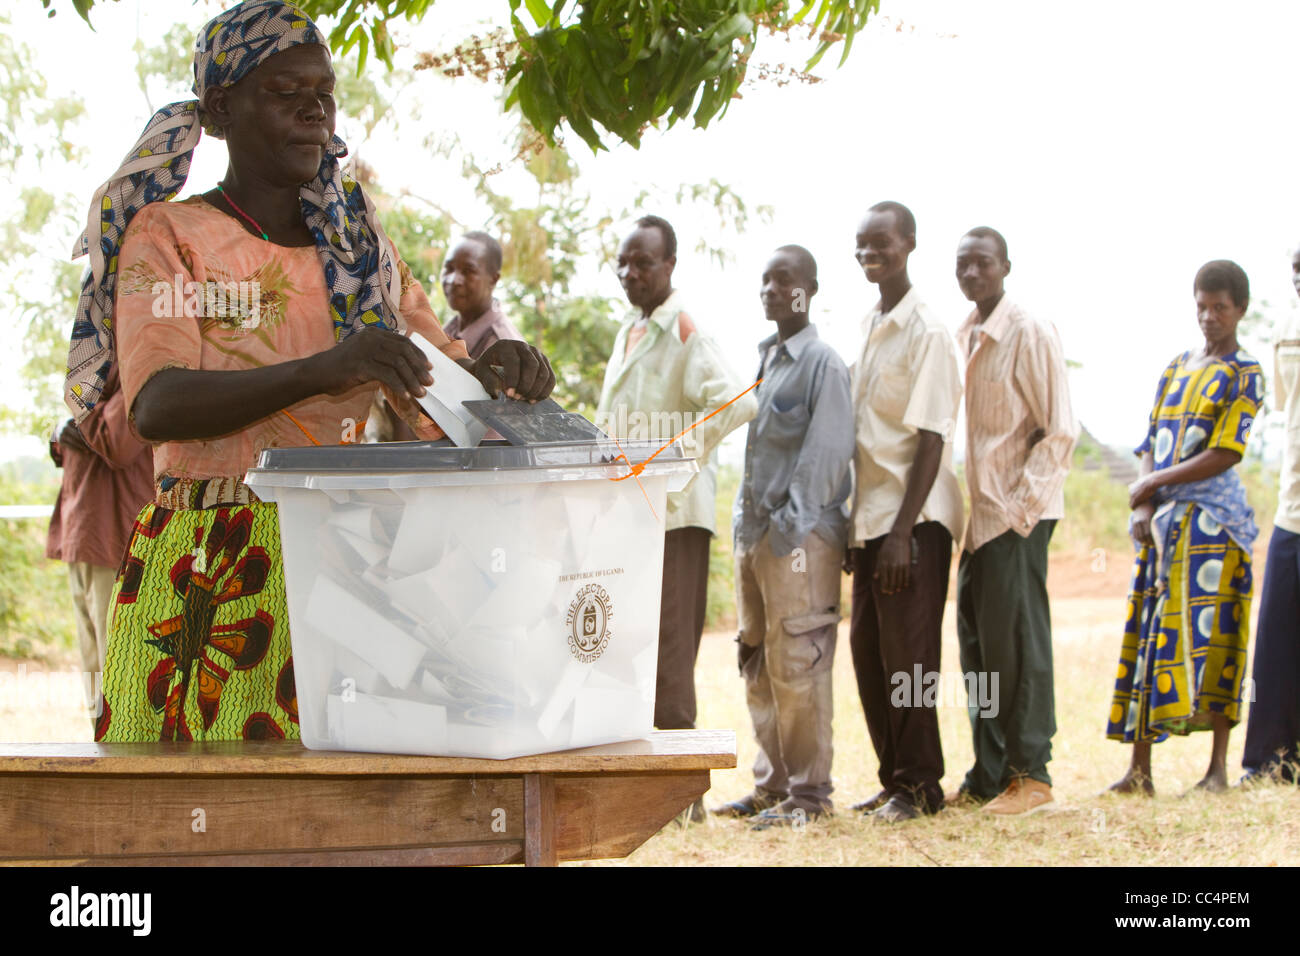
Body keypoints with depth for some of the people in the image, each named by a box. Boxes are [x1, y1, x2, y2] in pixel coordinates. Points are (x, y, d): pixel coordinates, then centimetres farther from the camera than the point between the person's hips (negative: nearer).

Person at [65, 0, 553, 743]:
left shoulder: (358, 245, 16)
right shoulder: (168, 235, 2)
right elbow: (157, 404, -15)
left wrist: (502, 370, -8)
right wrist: (322, 371, -29)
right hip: (206, 569, -3)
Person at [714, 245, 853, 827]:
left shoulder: (823, 364, -6)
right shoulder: (762, 360, 18)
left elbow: (828, 452, -12)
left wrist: (792, 526, -17)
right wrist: (748, 521, 14)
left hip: (800, 533, -8)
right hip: (754, 531, 8)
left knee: (796, 663, -8)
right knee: (758, 665, 9)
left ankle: (808, 792, -3)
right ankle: (771, 785, 16)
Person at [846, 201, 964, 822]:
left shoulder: (926, 333, -10)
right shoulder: (868, 330, 14)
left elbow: (931, 440, -14)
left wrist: (903, 531, -19)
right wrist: (854, 527, 12)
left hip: (912, 519, -8)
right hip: (869, 516, 8)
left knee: (907, 653, -4)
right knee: (868, 653, 9)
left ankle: (919, 786, 6)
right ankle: (894, 780, 19)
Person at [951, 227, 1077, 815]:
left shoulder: (1030, 335, -10)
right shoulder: (964, 339, 13)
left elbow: (1060, 432, -12)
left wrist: (1018, 506, -16)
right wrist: (973, 507, 12)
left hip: (1018, 513, -8)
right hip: (978, 513, 8)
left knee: (1016, 638, -6)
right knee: (977, 640, 8)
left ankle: (1031, 774, 0)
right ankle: (988, 773, 15)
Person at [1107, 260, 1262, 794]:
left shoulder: (1244, 376, -1)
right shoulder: (1177, 368, 17)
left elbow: (1224, 455, -11)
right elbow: (1151, 445, 13)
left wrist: (1154, 483, -8)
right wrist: (1143, 508, -3)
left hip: (1215, 519, -6)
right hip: (1163, 523, 6)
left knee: (1212, 639, -8)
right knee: (1149, 636, 1)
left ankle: (1218, 765, -3)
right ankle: (1139, 769, 1)